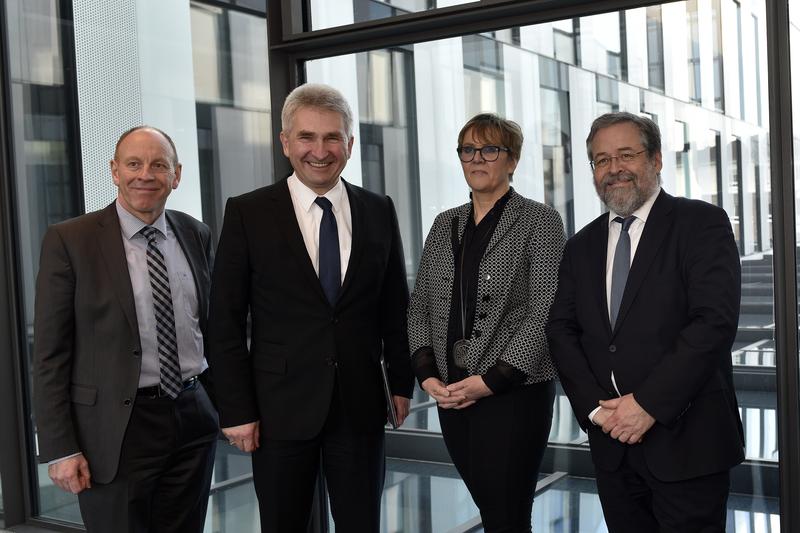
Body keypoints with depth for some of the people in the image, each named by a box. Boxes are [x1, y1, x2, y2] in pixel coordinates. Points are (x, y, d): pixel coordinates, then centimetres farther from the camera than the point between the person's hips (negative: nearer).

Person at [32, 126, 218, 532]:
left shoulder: (196, 236, 6)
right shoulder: (69, 240, -7)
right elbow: (49, 355, -7)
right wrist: (59, 450, -9)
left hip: (193, 422, 4)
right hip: (115, 431, -4)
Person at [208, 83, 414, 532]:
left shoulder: (379, 212, 4)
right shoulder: (247, 214, -4)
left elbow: (395, 305, 11)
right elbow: (227, 321, -4)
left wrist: (402, 382, 10)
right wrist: (237, 410, -7)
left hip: (361, 406, 2)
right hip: (281, 408, -2)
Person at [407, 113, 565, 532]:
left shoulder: (539, 222, -3)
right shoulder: (445, 224, 13)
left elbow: (545, 312, -11)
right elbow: (420, 306, 12)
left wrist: (492, 380, -16)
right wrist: (427, 373, -2)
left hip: (515, 392, -5)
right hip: (451, 394, 5)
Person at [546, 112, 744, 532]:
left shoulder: (702, 224, -5)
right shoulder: (581, 246, 12)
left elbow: (715, 321, -15)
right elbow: (561, 330, 7)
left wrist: (649, 403, -18)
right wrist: (594, 406, -8)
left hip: (686, 440, -4)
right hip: (612, 441, 5)